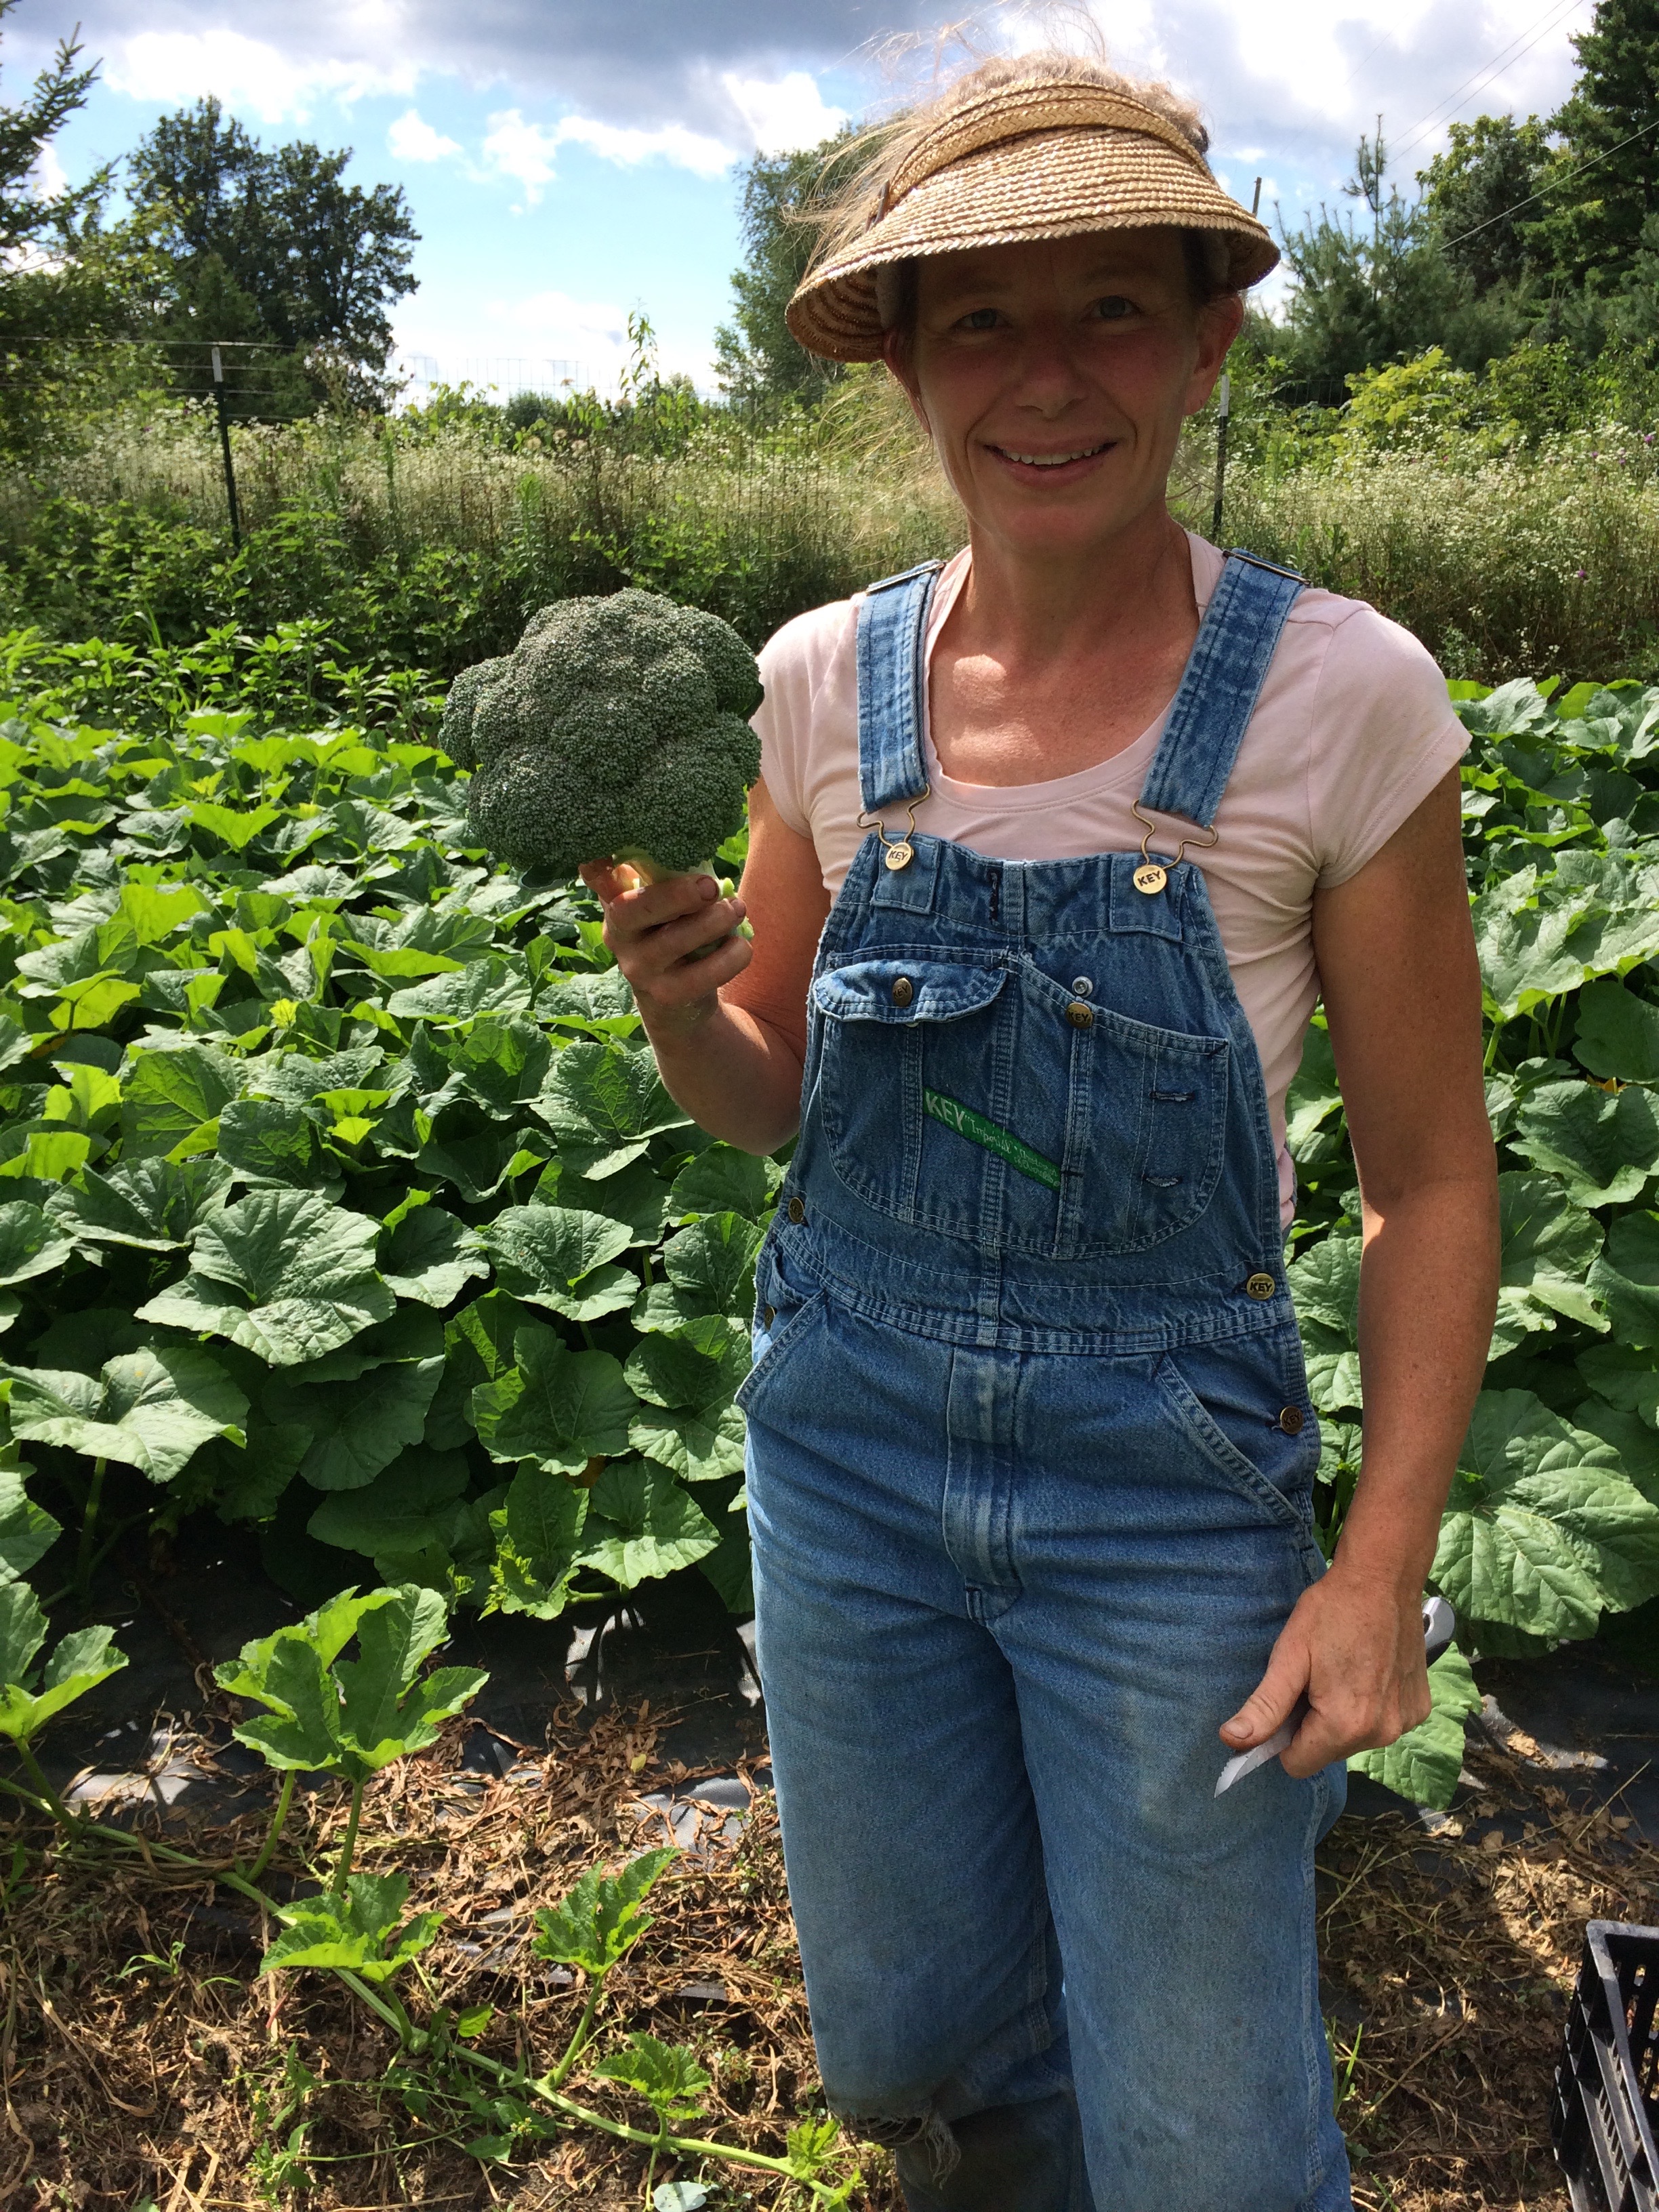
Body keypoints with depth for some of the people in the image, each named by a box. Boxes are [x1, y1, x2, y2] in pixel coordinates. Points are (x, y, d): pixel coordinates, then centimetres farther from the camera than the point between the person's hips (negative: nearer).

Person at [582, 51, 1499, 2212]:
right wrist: (673, 995, -16)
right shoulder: (830, 677, -4)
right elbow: (769, 1097, 6)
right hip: (850, 1442, 3)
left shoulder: (1340, 692, -13)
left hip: (1170, 1484, -3)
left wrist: (1381, 1568, -10)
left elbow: (1429, 1177, -6)